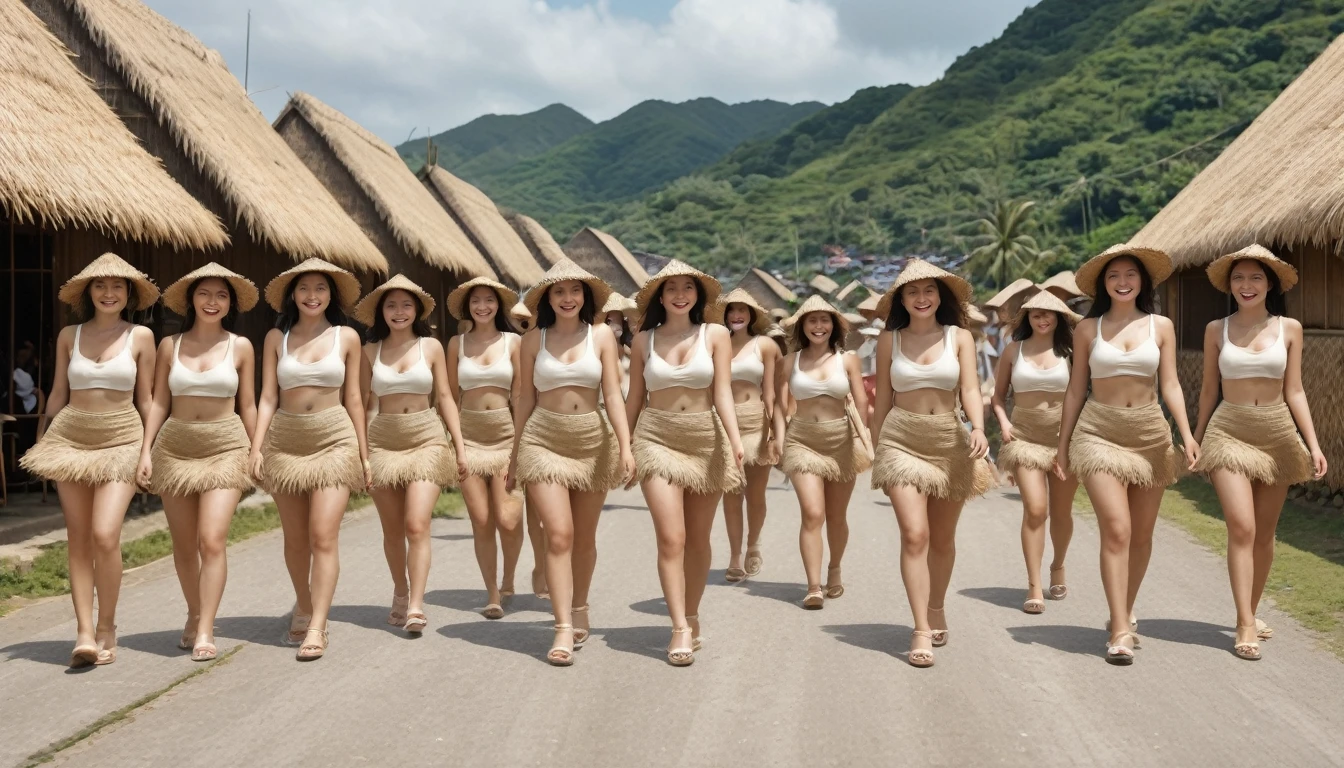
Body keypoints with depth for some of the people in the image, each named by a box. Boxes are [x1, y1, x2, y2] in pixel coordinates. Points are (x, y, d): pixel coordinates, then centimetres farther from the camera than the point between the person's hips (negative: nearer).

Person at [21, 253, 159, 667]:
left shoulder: (140, 336, 2)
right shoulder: (69, 335, 8)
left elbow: (146, 399, 7)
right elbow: (57, 395, 14)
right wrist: (40, 444, 14)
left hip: (121, 440, -2)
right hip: (70, 439, 3)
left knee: (105, 535, -14)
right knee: (78, 539, 1)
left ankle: (106, 628, 2)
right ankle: (84, 632, 3)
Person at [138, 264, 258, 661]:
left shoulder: (240, 347, 2)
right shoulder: (170, 345, 5)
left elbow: (248, 406, 7)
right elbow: (159, 402, 6)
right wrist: (146, 451, -1)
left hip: (225, 448, -2)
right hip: (174, 447, 2)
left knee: (212, 540, -14)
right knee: (184, 544, 9)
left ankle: (205, 631, -9)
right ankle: (194, 616, 27)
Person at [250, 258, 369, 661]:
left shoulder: (346, 337, 4)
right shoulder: (276, 338, 6)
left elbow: (353, 398, 6)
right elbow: (268, 398, 4)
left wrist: (364, 453, 5)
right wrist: (256, 448, -5)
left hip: (334, 440, -2)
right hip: (285, 441, 2)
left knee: (324, 535, -10)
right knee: (295, 537, 10)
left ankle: (317, 627, -8)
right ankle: (304, 606, 31)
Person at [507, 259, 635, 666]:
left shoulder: (602, 335, 2)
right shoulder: (534, 339, 3)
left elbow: (612, 394, -2)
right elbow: (526, 398, 8)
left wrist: (626, 446, -13)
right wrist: (514, 456, 10)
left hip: (593, 440, 1)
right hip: (544, 441, -1)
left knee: (584, 537, 11)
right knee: (559, 534, -11)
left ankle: (580, 611, 32)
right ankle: (563, 629, -9)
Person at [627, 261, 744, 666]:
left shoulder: (716, 336, 2)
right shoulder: (644, 340, 5)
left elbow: (722, 393, -5)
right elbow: (634, 398, 10)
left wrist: (735, 440, -18)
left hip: (706, 440, 1)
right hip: (657, 440, 0)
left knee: (698, 540, 9)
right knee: (671, 538, -11)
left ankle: (691, 618, 26)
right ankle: (681, 630, -10)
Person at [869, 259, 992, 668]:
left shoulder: (960, 337, 3)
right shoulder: (889, 340, 4)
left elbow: (970, 391, -5)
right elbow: (883, 399, 10)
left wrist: (978, 428, -24)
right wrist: (878, 448, 12)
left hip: (949, 441, 1)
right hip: (902, 441, -1)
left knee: (942, 539, 12)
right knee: (914, 534, -13)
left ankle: (937, 611, 34)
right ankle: (921, 630, -11)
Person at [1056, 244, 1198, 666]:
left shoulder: (1161, 326, 6)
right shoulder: (1088, 329, 3)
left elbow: (1170, 385, 4)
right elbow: (1076, 390, 7)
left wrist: (1186, 433, -10)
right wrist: (1063, 445, 7)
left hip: (1150, 433, 2)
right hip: (1100, 433, -2)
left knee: (1142, 534, 9)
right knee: (1116, 531, -13)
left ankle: (1124, 611, 28)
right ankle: (1121, 631, -11)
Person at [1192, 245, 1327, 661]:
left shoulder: (1289, 328, 3)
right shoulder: (1217, 330, 2)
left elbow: (1294, 392, 3)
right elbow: (1209, 391, 8)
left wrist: (1313, 444, -3)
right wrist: (1196, 442, 9)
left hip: (1277, 432, 2)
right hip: (1230, 432, -2)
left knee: (1264, 532, 10)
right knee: (1241, 528, -14)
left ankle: (1252, 611, 27)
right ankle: (1245, 625, -12)